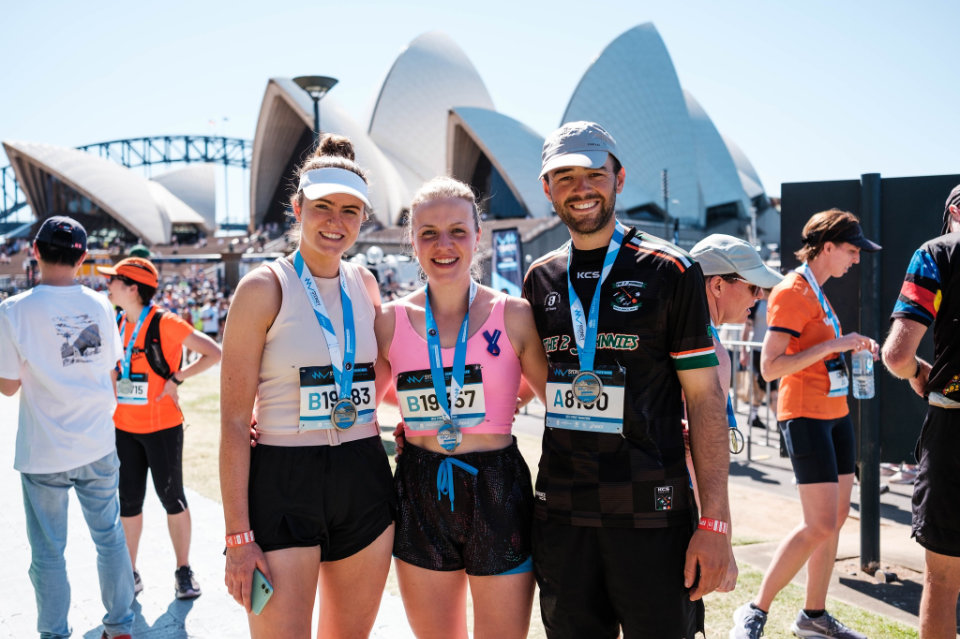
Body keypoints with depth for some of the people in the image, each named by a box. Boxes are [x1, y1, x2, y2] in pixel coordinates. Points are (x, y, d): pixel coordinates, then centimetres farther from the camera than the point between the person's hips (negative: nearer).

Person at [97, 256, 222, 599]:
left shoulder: (164, 323, -14)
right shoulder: (116, 324, 6)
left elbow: (214, 352, -17)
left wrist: (176, 378, -19)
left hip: (162, 426, -6)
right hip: (123, 428, 6)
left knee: (172, 499, 4)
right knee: (128, 503, 10)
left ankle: (183, 571, 17)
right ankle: (130, 573, 21)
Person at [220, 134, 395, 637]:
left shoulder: (365, 285, 8)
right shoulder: (264, 288, -8)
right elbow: (234, 420, -10)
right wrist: (238, 536, -14)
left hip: (364, 482, 5)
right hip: (283, 483, -5)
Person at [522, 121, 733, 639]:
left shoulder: (669, 272, -3)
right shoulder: (540, 279, 9)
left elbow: (705, 397, -5)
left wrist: (714, 521, -11)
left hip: (651, 513, -3)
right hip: (560, 512, 4)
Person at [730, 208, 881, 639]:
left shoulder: (817, 291, 16)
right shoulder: (791, 292, -14)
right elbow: (770, 367, -22)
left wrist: (852, 347, 9)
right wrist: (834, 344, -22)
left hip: (835, 412, 10)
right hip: (806, 414, -10)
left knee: (837, 516, 10)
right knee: (820, 525, -12)